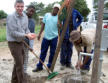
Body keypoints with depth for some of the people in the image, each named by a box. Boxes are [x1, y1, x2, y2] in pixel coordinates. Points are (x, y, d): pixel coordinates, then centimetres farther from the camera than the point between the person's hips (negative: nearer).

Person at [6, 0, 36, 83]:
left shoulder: (25, 16, 2)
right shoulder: (11, 17, -20)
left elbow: (26, 28, 7)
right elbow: (13, 33, -22)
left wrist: (29, 34, -16)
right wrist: (26, 35, -25)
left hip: (21, 42, 8)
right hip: (13, 43, -8)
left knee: (19, 62, 18)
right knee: (19, 64, -3)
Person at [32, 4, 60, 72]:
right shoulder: (47, 15, 5)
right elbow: (43, 24, 9)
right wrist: (40, 34, 6)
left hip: (54, 37, -2)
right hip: (46, 37, 2)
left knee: (52, 53, 8)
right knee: (43, 52, 8)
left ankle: (50, 66, 23)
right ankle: (39, 66, 19)